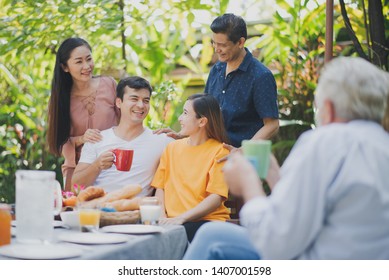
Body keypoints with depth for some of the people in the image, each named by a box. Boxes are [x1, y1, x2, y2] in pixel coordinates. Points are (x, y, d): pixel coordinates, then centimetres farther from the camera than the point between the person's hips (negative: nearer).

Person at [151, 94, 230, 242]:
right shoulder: (172, 148, 16)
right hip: (171, 220, 4)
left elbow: (216, 197, -8)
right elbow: (160, 187, 12)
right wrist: (162, 216, -7)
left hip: (207, 219, -4)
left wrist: (181, 218, -18)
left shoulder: (219, 152, 0)